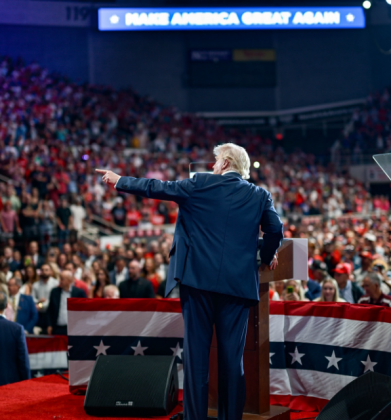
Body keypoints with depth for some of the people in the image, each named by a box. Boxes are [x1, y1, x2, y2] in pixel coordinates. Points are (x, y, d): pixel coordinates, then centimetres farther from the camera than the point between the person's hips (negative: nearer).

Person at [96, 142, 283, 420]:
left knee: (196, 353, 4)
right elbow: (275, 230, -1)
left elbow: (157, 188, 6)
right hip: (238, 283, 2)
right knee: (232, 356, 6)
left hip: (199, 279, -2)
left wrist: (118, 181, 19)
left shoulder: (201, 184, 2)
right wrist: (267, 257, 18)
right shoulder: (260, 195, 8)